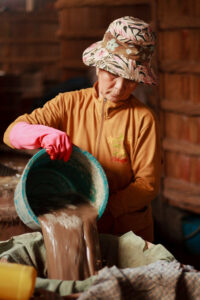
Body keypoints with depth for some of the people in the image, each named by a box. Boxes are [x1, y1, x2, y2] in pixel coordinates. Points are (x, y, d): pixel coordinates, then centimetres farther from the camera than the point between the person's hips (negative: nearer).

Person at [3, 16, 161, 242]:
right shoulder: (69, 104, 4)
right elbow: (12, 132, -1)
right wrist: (45, 134, -23)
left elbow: (148, 185, -5)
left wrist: (103, 208, -20)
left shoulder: (143, 119, -4)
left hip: (127, 233, -2)